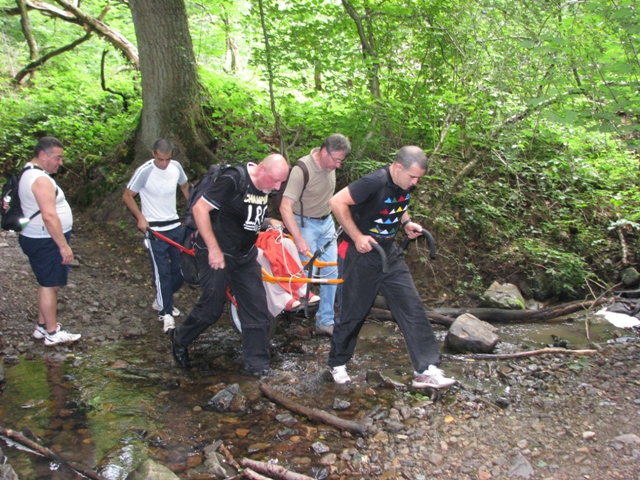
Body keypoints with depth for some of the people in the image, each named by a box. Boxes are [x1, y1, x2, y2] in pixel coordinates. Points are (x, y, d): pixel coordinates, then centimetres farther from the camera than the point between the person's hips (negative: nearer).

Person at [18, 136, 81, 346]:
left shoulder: (29, 174, 13)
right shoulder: (41, 179, -21)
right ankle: (53, 333, 8)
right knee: (50, 285, -1)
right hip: (46, 242, -10)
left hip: (38, 240, 10)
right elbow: (49, 216, -28)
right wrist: (64, 246, -25)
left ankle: (42, 326, 27)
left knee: (47, 284, 17)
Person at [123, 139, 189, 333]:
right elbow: (127, 196, -6)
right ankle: (165, 313, 3)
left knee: (182, 268, 9)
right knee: (162, 271, -7)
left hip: (175, 225, 5)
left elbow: (185, 187, 18)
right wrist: (140, 217, -17)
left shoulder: (176, 167, -1)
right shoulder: (144, 171, -15)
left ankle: (162, 300, 31)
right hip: (154, 229, -5)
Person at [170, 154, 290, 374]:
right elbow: (200, 208, -23)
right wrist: (214, 249, -23)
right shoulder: (233, 180, -23)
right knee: (211, 308, 3)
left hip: (245, 256, 7)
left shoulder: (265, 188, 1)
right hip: (217, 254, -7)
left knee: (257, 309, 5)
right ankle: (179, 340, 31)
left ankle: (257, 364, 16)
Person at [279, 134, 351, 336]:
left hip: (327, 222, 7)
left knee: (331, 271, 3)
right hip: (305, 224, -6)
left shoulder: (329, 164, -4)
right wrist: (299, 239, -35)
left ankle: (325, 321, 12)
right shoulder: (302, 170, -26)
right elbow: (285, 207, -31)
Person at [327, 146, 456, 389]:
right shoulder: (375, 182, -24)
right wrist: (357, 237, -25)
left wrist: (407, 223, 3)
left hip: (389, 253, 7)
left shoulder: (406, 185, 0)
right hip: (360, 253, -7)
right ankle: (337, 364, 27)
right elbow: (337, 202, -26)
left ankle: (426, 371, 4)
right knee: (352, 313, 5)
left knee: (413, 307, -1)